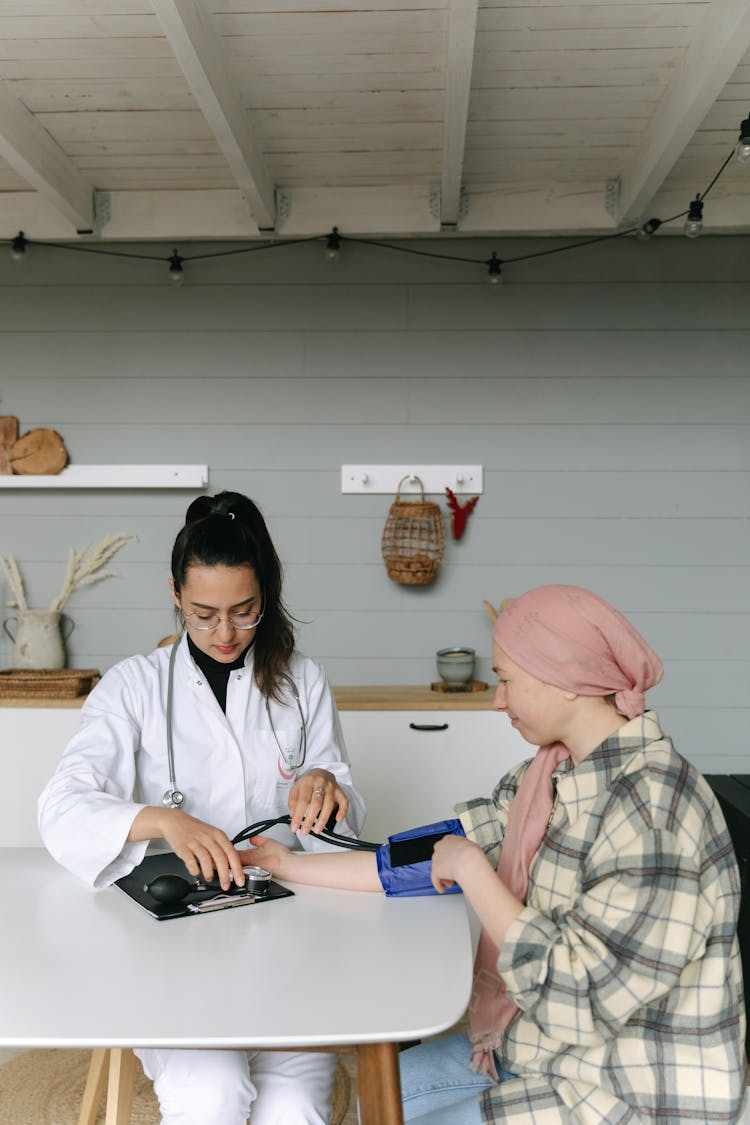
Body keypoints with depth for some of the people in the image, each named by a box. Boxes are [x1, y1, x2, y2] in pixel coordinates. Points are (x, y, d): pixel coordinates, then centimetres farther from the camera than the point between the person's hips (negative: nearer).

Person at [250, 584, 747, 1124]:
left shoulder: (649, 807, -28)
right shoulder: (551, 775, 0)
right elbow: (427, 857, 3)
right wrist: (293, 866, 5)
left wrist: (471, 870, -22)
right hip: (546, 1053, 8)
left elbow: (581, 995, -29)